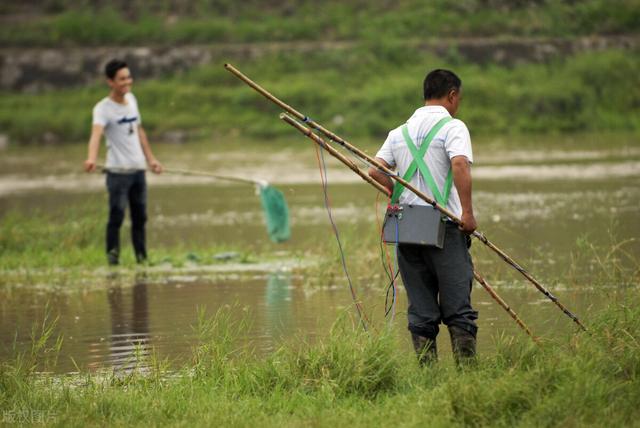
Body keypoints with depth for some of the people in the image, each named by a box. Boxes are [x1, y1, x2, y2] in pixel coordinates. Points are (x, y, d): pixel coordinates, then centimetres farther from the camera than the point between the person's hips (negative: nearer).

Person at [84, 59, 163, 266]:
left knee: (140, 217, 9)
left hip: (138, 169, 7)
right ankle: (112, 255, -7)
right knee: (117, 215, -12)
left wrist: (150, 158, 24)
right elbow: (96, 133, -31)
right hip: (118, 171, -7)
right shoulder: (103, 108, -13)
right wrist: (92, 158, -48)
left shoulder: (131, 99, 10)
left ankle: (142, 258, 16)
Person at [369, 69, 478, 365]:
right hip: (445, 228, -5)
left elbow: (375, 171, 6)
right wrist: (467, 213, -18)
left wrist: (404, 195, 14)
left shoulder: (400, 132, 14)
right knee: (458, 308, -3)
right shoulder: (452, 127, -4)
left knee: (420, 313, 7)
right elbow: (460, 165, -20)